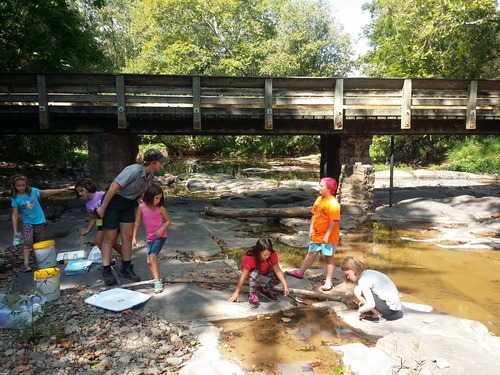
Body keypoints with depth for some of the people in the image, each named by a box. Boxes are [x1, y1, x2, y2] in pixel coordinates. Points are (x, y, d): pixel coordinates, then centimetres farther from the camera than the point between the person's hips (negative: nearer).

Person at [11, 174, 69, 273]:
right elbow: (15, 215, -13)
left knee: (38, 241, 12)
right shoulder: (15, 198, -14)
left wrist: (61, 190, 6)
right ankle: (26, 263, -15)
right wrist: (15, 231, -16)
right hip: (27, 222, -1)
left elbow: (46, 192, 5)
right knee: (28, 241, -15)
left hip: (39, 220, 2)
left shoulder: (33, 191, -12)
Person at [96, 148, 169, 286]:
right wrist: (102, 208, -23)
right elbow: (114, 186, -28)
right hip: (113, 202, -7)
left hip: (128, 204, 7)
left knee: (128, 236, 6)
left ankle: (126, 269, 16)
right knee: (109, 238, 1)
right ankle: (106, 272, 10)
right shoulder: (134, 170, -29)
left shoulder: (149, 175, -5)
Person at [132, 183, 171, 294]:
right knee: (149, 261, 7)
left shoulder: (160, 208, -13)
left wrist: (162, 229, -19)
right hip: (150, 237, 5)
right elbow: (137, 222, 0)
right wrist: (134, 237, -1)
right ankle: (156, 280, 20)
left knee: (153, 256, -21)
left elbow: (168, 221, 0)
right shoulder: (142, 207, -7)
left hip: (160, 236, -5)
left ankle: (158, 282, -21)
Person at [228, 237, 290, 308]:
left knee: (280, 276, -19)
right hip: (252, 270, -4)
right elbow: (243, 276, -33)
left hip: (264, 269, 4)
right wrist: (236, 293, -31)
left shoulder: (273, 254, -30)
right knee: (255, 274, -39)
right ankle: (252, 294, -13)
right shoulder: (250, 258, -39)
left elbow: (278, 270, -25)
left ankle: (264, 290, 5)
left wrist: (286, 286, -30)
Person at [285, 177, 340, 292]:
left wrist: (327, 235, -22)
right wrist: (311, 229, 7)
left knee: (328, 257, 3)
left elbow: (334, 221, -23)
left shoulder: (333, 203, -21)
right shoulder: (319, 199, 4)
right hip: (316, 235, 8)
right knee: (311, 253, 20)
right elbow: (314, 215, 12)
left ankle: (328, 281, 12)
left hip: (328, 237, -8)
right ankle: (300, 272, 34)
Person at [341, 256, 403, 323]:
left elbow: (371, 304, -24)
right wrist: (364, 302, 9)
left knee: (358, 290, -13)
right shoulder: (369, 272, 10)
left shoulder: (363, 280, -17)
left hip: (389, 306, -9)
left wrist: (360, 310, -7)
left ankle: (379, 316, -3)